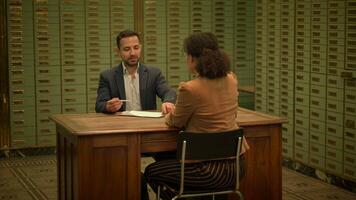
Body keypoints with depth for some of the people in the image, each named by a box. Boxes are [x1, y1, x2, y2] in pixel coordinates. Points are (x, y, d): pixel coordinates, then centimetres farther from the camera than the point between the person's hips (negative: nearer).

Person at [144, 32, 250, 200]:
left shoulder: (190, 89, -20)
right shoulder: (231, 79, 0)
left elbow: (176, 122, -2)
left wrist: (169, 115, 21)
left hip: (212, 170, -8)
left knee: (151, 172, 15)